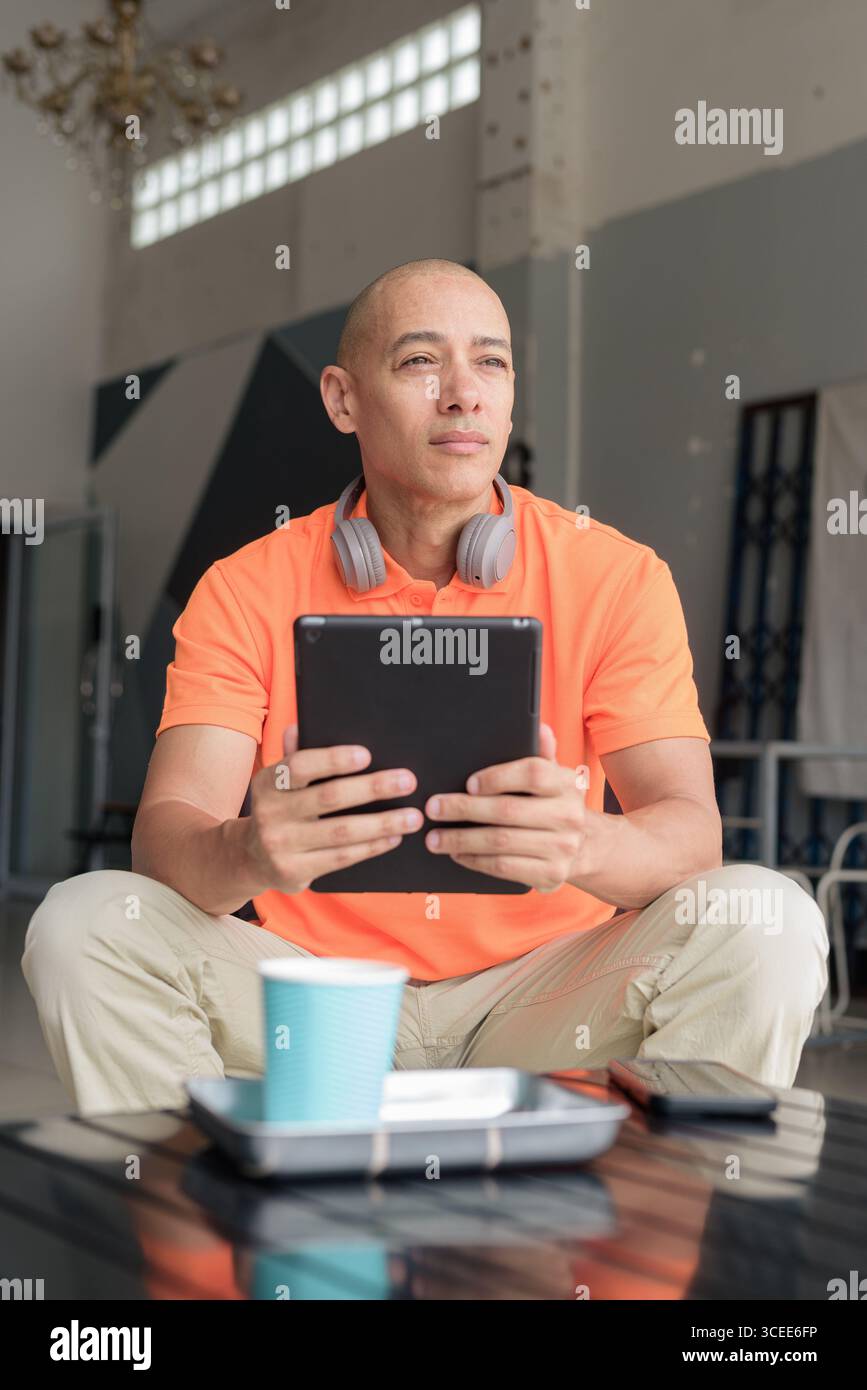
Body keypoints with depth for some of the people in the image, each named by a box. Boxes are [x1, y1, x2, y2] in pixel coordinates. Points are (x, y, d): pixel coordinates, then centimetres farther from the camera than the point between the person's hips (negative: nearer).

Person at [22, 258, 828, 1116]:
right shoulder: (246, 589, -2)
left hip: (540, 989, 0)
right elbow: (165, 830, -12)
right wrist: (243, 855, -38)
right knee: (83, 922, -22)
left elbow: (691, 828, -12)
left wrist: (588, 845, -38)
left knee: (766, 920, -25)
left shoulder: (618, 578, -3)